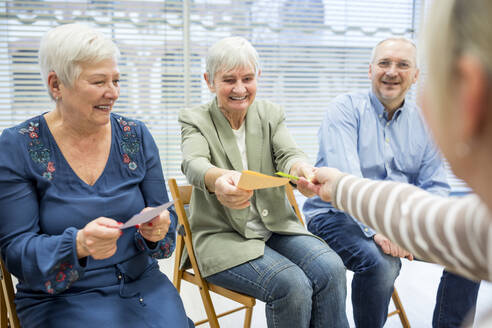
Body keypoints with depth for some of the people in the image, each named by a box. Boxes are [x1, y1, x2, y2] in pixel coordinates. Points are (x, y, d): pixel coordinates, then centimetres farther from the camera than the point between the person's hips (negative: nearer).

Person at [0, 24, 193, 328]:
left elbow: (164, 214, 6)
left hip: (141, 283, 3)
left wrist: (158, 229, -18)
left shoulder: (136, 136, 3)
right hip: (60, 298, -2)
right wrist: (77, 244, -28)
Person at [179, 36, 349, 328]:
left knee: (331, 269, -22)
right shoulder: (195, 120, -3)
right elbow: (194, 164, -24)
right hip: (222, 236, -3)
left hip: (276, 227, 4)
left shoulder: (271, 114, 7)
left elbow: (287, 154, -11)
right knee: (292, 286, -26)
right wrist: (218, 180, -50)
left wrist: (300, 169, -38)